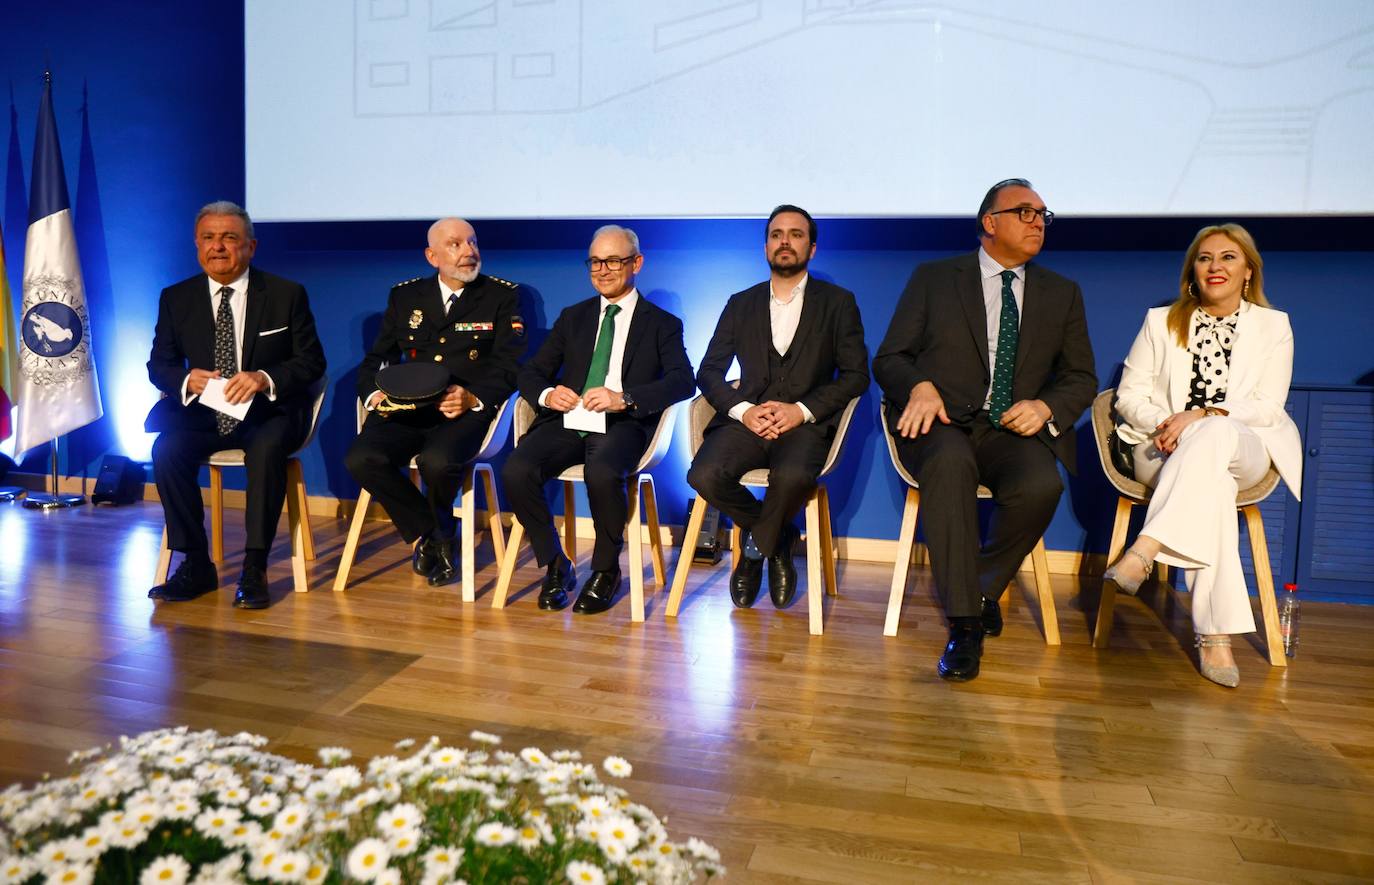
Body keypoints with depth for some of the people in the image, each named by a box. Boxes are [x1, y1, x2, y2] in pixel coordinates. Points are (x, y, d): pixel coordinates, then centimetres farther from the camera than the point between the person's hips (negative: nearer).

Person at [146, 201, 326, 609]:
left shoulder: (287, 294, 0)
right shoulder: (176, 298, 8)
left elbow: (311, 361, -3)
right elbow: (159, 364, 9)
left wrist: (264, 378, -22)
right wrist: (186, 380, -16)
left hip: (269, 410, -3)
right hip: (203, 413, 3)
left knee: (266, 450, -34)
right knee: (167, 449, -25)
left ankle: (254, 568, -23)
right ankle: (196, 564, -12)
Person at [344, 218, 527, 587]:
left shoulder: (502, 296, 7)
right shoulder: (404, 296, 16)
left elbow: (508, 367, -1)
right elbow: (375, 360, 16)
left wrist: (473, 398, -20)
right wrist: (374, 395, -7)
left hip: (466, 410, -3)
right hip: (407, 409, 4)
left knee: (437, 460, -34)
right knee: (361, 459, -25)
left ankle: (429, 537, 3)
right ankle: (430, 534, -2)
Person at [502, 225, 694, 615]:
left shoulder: (662, 324, 10)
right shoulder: (573, 317, 22)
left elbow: (683, 381, -7)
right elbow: (531, 372, 18)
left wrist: (624, 398, -22)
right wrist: (546, 393, -8)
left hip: (621, 424, -3)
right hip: (567, 420, 4)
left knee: (603, 473, -36)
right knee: (516, 470, -25)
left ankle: (605, 570, -10)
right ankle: (555, 565, -4)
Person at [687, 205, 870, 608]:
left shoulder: (838, 302, 11)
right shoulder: (741, 304, 17)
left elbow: (856, 374, 4)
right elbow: (709, 371, 11)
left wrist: (802, 410, -12)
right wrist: (743, 409, -9)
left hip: (805, 423, -2)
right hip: (748, 420, 3)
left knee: (792, 476, -36)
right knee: (704, 475, -28)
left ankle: (756, 548, -3)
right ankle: (778, 537, 1)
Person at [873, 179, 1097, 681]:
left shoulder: (1062, 294, 18)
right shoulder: (933, 279, 11)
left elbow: (1082, 378, 16)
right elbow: (888, 359, 6)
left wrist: (1046, 406, -8)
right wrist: (920, 386, -18)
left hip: (1015, 431, 2)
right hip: (944, 424, -2)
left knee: (1041, 484, -32)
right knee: (949, 462, -38)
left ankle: (982, 589, -6)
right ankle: (964, 621, -30)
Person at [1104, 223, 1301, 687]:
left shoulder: (1273, 325, 13)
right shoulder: (1161, 321, 15)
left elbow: (1267, 407, 0)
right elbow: (1130, 394, 7)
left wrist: (1203, 417, -18)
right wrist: (1165, 424, -14)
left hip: (1243, 451, 0)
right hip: (1165, 451, 1)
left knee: (1215, 433, -39)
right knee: (1211, 481, -36)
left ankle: (1143, 552, -48)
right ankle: (1215, 634, -40)